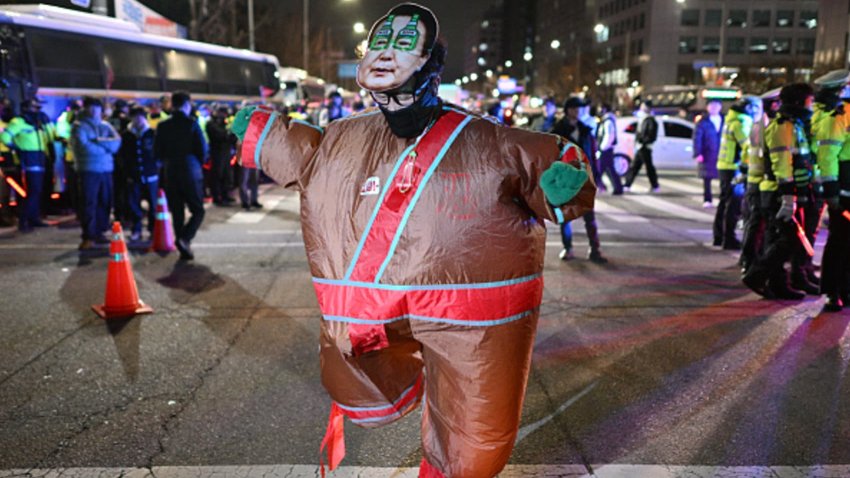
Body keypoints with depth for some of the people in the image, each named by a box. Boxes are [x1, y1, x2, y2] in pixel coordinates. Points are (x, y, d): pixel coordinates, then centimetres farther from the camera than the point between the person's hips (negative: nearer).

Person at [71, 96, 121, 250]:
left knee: (105, 202, 7)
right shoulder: (79, 126, 1)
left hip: (106, 169, 5)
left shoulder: (105, 126, 15)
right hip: (88, 170, -5)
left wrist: (99, 141, -14)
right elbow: (84, 146, -13)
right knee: (88, 203, -7)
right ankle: (88, 236, -5)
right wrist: (106, 147, -5)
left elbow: (117, 141, -1)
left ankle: (98, 233, 18)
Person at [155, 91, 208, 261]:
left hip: (170, 173, 4)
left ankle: (184, 249, 13)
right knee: (197, 210, 4)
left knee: (177, 212, 10)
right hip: (191, 172, -4)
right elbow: (202, 148, -6)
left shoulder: (163, 126, 4)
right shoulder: (192, 123, -5)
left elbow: (157, 152, 4)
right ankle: (185, 239, -18)